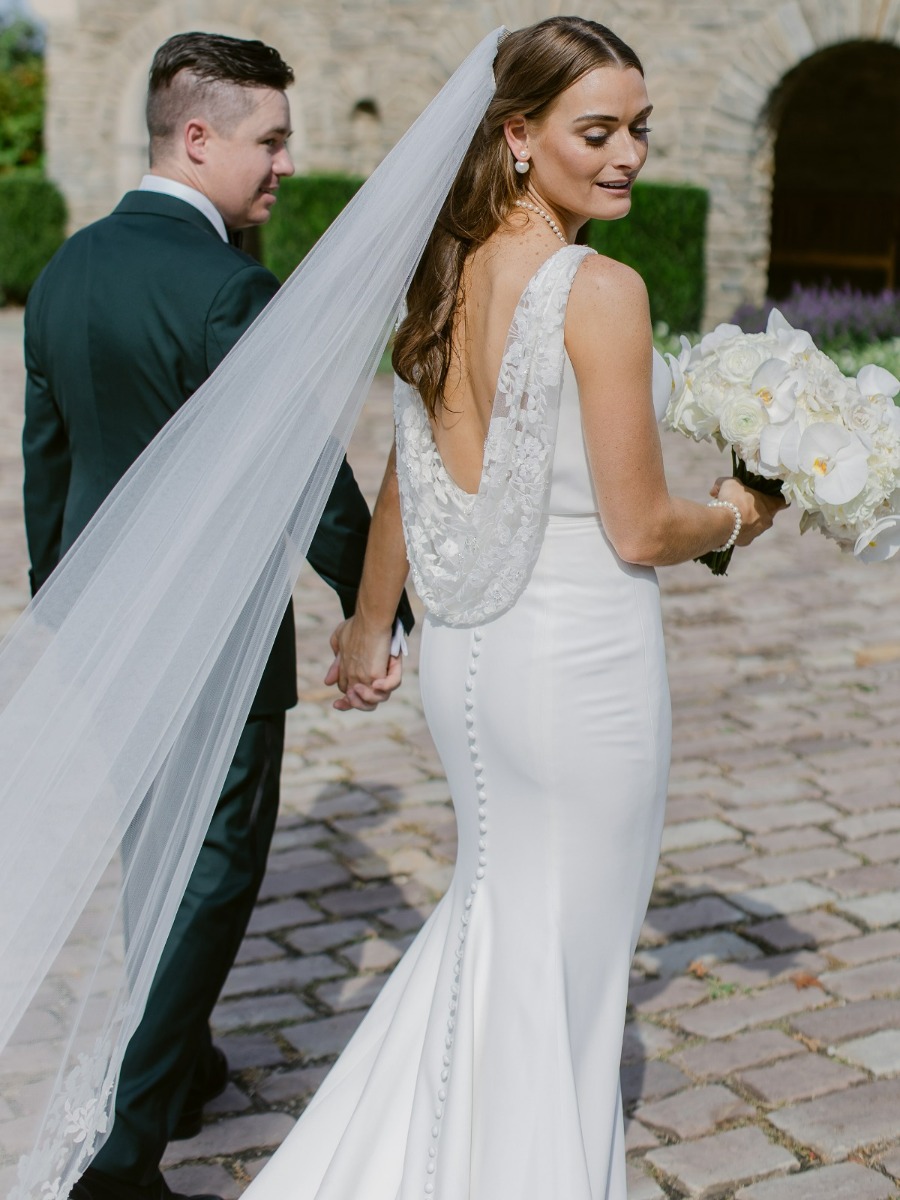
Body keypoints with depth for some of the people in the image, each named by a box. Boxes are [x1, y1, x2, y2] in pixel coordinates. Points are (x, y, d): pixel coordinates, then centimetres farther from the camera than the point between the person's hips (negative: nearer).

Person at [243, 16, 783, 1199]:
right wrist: (736, 515, 5)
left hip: (463, 650, 7)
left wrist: (370, 626, 26)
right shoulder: (601, 291, -18)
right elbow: (638, 532, -16)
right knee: (567, 955, 12)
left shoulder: (449, 273, 3)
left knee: (493, 908, 26)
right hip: (581, 657, -7)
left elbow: (406, 483, 12)